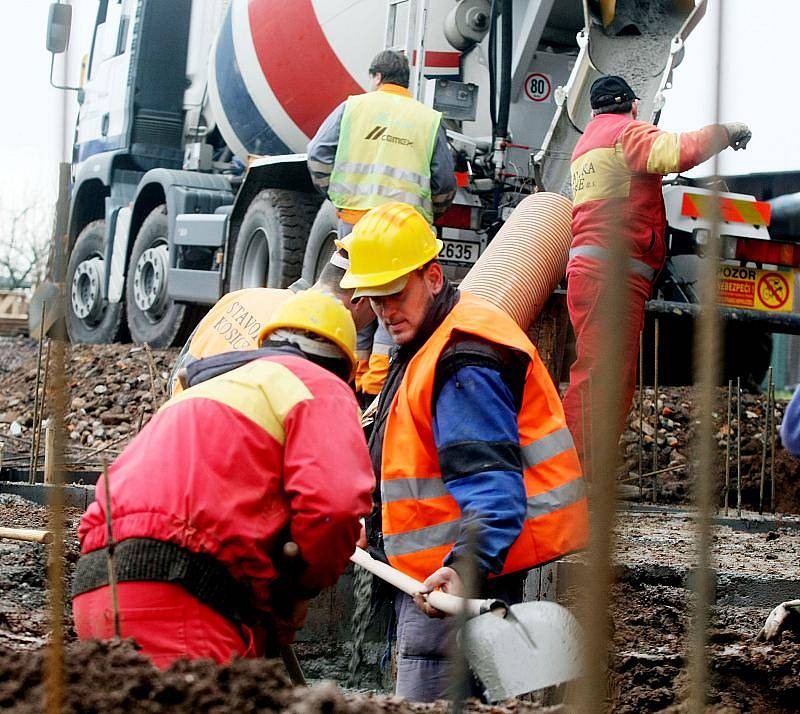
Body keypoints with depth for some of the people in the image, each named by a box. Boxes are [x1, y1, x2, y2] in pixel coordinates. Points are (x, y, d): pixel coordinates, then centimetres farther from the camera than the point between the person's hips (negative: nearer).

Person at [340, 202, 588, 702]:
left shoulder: (463, 365, -19)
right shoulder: (424, 345, 17)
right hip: (432, 573, 11)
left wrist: (468, 566, -41)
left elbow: (492, 483, -29)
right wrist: (380, 528, 29)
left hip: (456, 580, -11)